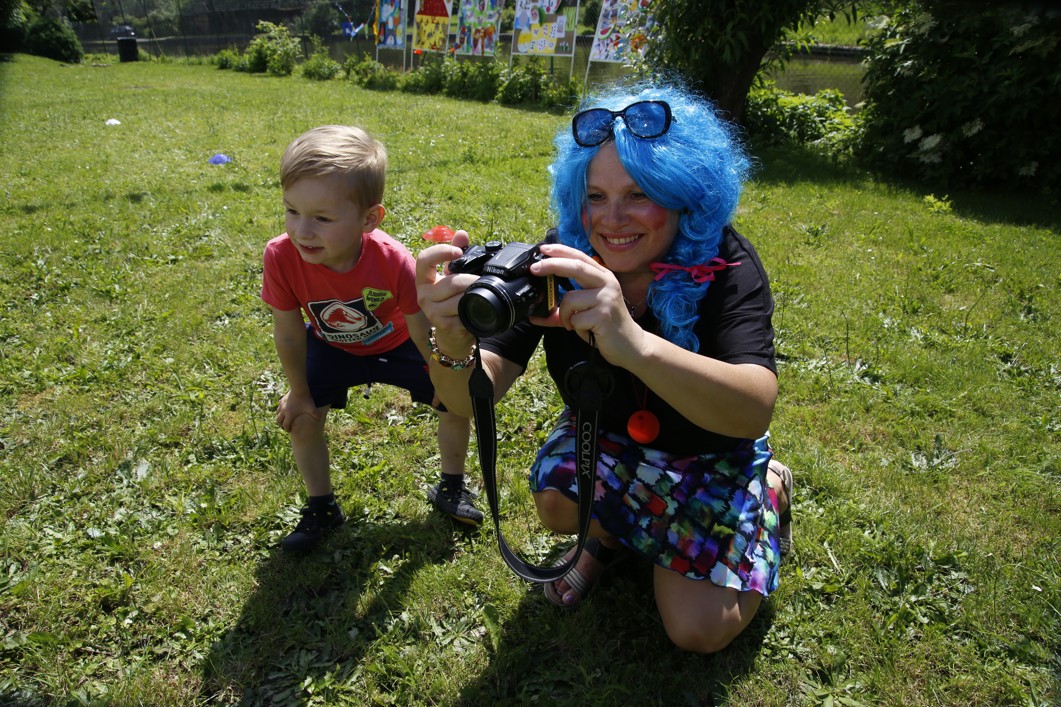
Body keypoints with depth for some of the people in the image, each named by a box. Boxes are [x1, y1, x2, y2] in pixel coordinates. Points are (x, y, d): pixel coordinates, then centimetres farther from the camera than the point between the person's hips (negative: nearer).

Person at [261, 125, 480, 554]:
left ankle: (450, 488, 22)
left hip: (395, 342, -1)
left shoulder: (395, 263, -40)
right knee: (301, 418, -7)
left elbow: (424, 331, -23)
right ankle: (321, 508, 19)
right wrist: (299, 393, -7)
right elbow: (288, 333, -19)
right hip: (331, 346, 1)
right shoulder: (281, 256, -35)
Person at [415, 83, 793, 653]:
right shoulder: (564, 263, -23)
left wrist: (634, 344, -62)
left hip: (709, 458, -1)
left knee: (698, 630, -6)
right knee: (558, 503, -27)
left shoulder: (723, 265, -28)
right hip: (604, 437, 2)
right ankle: (610, 534, 11)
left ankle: (768, 492, 20)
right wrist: (452, 345, -56)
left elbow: (754, 410, -45)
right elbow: (475, 397, -31)